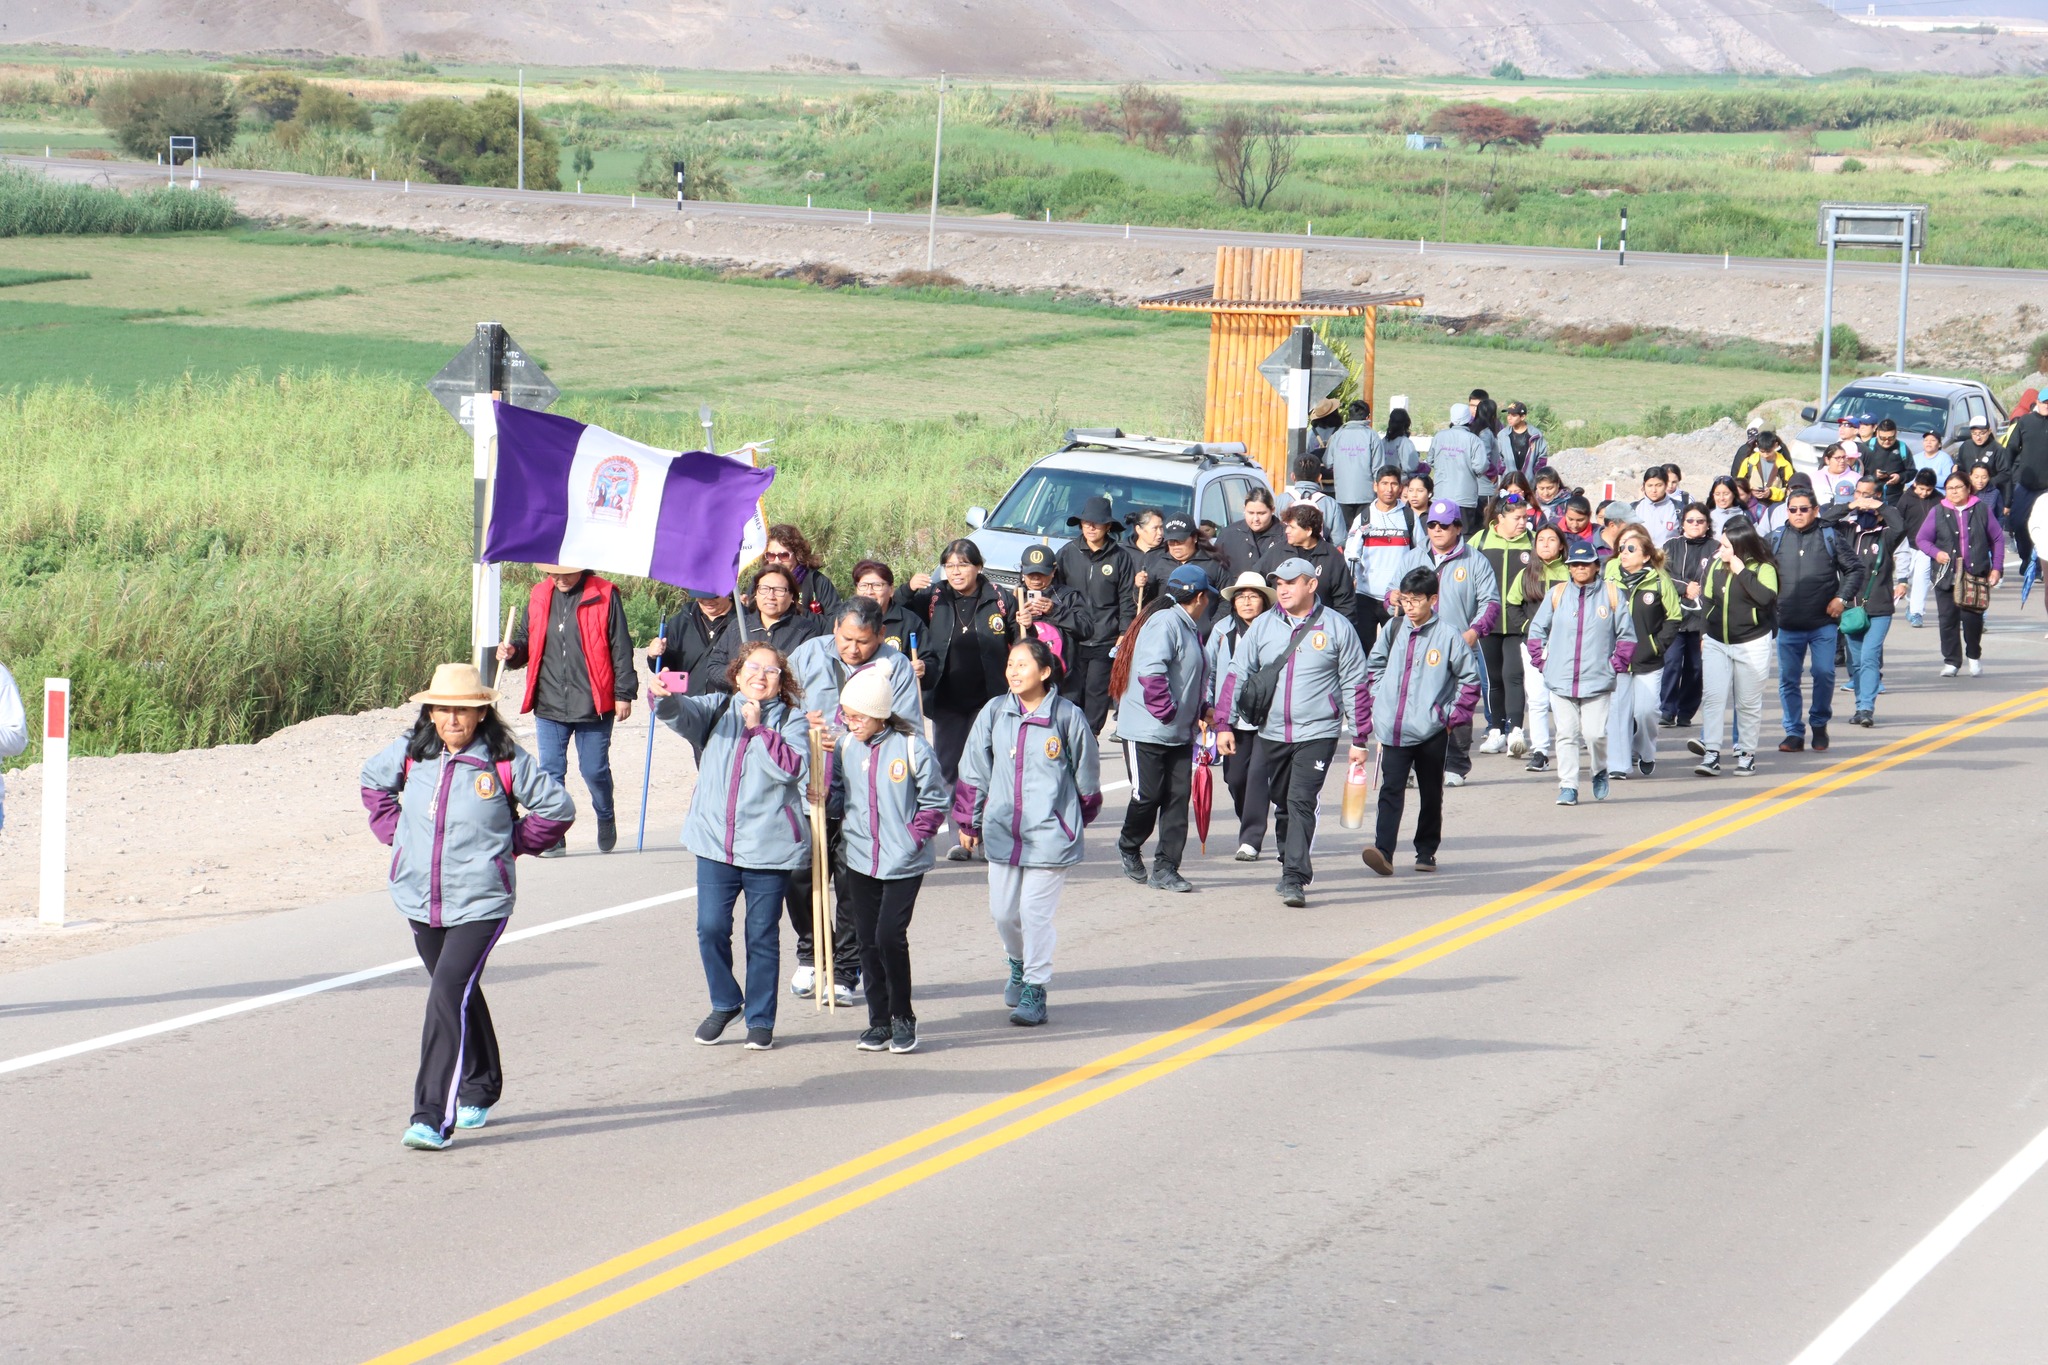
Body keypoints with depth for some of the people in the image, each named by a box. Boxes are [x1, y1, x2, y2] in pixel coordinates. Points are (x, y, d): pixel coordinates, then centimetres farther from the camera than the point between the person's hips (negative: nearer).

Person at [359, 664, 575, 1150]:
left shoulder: (506, 763, -9)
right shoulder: (410, 754, 1)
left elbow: (557, 808, 3)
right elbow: (373, 781, 23)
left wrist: (513, 843, 0)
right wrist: (393, 830, 12)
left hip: (479, 904, -5)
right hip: (419, 902, 5)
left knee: (449, 995, -17)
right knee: (461, 996, 20)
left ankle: (434, 1118, -19)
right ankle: (479, 1088, 40)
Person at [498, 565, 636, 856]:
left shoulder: (604, 596, -5)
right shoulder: (538, 597, 7)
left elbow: (621, 648, -2)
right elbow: (526, 639, 19)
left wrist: (623, 693, -3)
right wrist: (513, 651, -4)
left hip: (592, 704, -3)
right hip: (549, 705, 3)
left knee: (595, 770, 5)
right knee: (551, 771, 2)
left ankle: (606, 818, 33)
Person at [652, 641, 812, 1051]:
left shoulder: (792, 720, 4)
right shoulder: (718, 711, 9)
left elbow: (791, 767, -12)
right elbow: (684, 714, -11)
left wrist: (759, 727, -13)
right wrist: (665, 697, -34)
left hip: (769, 847, -2)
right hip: (716, 841, 2)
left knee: (762, 936, 4)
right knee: (711, 928, -2)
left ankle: (760, 1019, 16)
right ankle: (725, 1003, 20)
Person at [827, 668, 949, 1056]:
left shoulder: (911, 747, -11)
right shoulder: (845, 747, 2)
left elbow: (935, 800, -3)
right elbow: (837, 794, 15)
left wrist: (915, 835, -11)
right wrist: (831, 805, -6)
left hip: (904, 862, -5)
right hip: (860, 859, 5)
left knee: (889, 936, -12)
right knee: (867, 940, 7)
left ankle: (903, 1017, 6)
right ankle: (878, 1021, 18)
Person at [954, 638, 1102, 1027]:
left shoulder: (1068, 717, -8)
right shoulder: (994, 713, 0)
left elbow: (1087, 773, 6)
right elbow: (973, 771, 10)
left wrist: (1081, 818, 16)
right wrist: (968, 821, 13)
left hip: (1050, 833, -4)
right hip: (1002, 830, 4)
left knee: (1035, 912, -5)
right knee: (1003, 911, 11)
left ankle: (1034, 991, 7)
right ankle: (1019, 965, 41)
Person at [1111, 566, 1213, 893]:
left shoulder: (1188, 628, 16)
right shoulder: (1164, 623, -16)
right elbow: (1151, 670, -27)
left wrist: (1201, 709, 12)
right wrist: (1166, 710, -20)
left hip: (1179, 733, 9)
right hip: (1147, 731, -9)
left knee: (1178, 798, 2)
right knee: (1148, 795, -3)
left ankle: (1165, 869, 4)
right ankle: (1129, 847, 24)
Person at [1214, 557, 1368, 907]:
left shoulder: (1336, 627, -2)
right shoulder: (1263, 626, 5)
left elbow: (1355, 684, 2)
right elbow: (1237, 674, 8)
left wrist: (1359, 739, 1)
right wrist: (1224, 724, 0)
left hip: (1317, 734, -4)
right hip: (1270, 732, 4)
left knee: (1301, 802, -12)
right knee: (1282, 801, 13)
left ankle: (1295, 878, -13)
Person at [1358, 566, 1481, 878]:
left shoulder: (1448, 635, -6)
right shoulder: (1395, 629, 6)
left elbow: (1470, 677, 1)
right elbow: (1374, 665, 21)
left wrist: (1454, 715, -2)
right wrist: (1378, 699, 12)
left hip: (1432, 731, -2)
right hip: (1394, 729, 2)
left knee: (1431, 794, 10)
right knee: (1391, 790, -9)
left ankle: (1426, 851, 22)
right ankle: (1383, 852, -19)